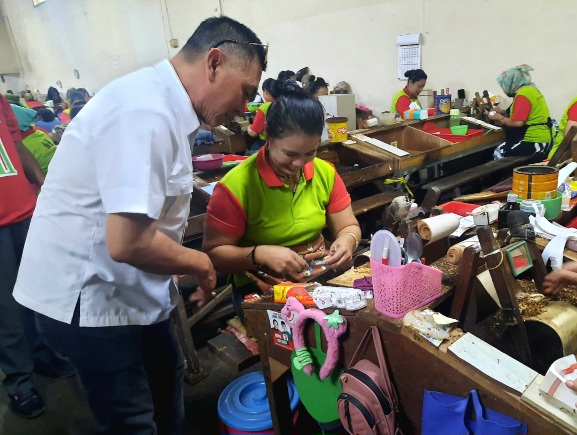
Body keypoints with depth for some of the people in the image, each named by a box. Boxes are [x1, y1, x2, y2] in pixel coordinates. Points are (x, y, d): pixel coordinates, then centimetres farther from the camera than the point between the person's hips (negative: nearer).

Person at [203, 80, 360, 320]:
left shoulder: (325, 172, 1)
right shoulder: (236, 186, -15)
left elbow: (349, 226, 9)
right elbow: (212, 253, -10)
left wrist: (347, 240, -15)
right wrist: (260, 254, -26)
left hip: (322, 277, 5)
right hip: (261, 290, -5)